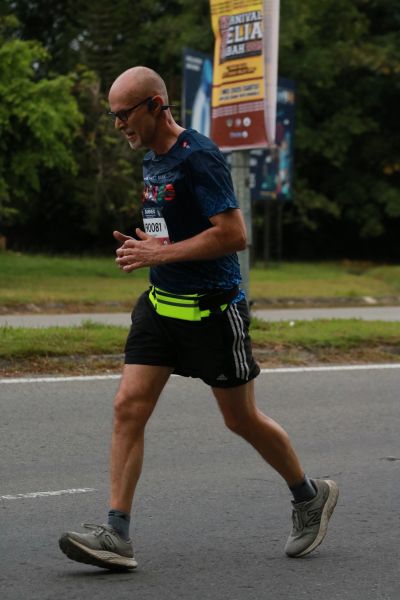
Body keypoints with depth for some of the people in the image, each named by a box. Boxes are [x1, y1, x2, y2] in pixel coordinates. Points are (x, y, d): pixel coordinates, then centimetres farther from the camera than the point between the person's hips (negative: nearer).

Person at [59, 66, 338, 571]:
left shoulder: (198, 157, -18)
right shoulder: (152, 158, 11)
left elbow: (234, 234, -23)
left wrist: (160, 253, -21)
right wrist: (145, 246, 7)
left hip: (211, 309, -8)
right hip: (161, 303, 8)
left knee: (242, 419, 6)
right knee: (128, 408, -5)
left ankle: (310, 496, 29)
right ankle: (116, 535, -7)